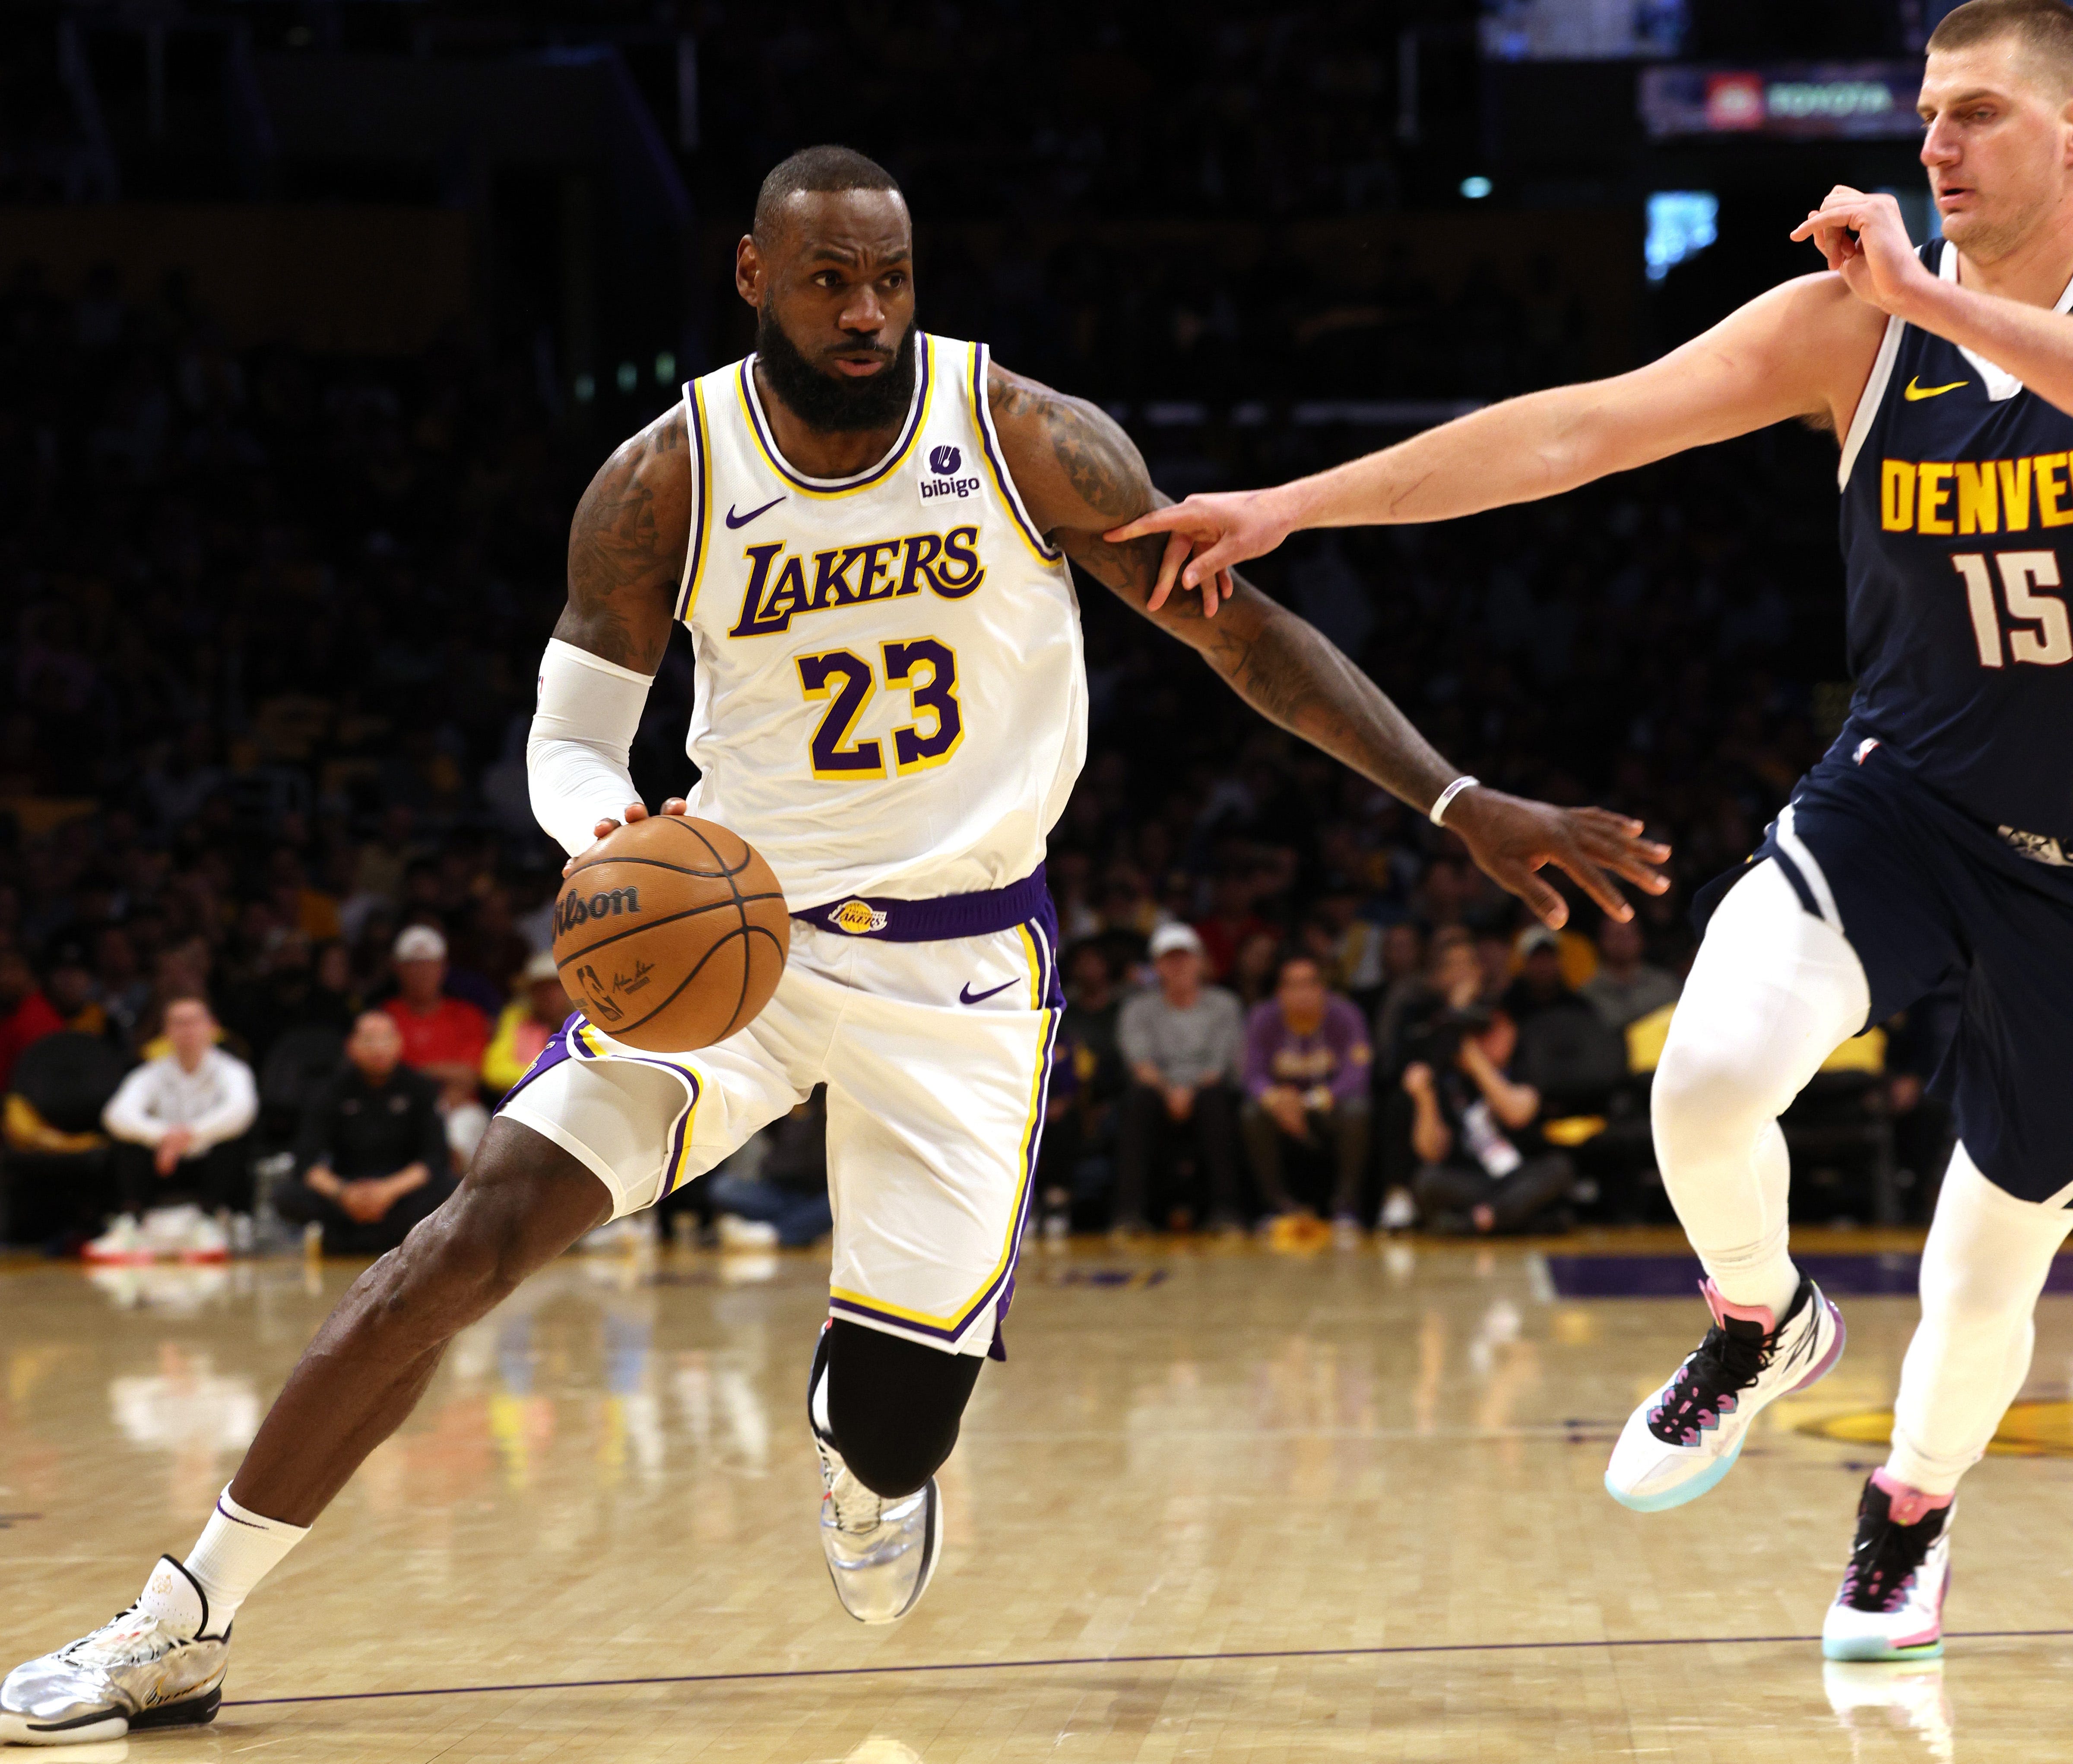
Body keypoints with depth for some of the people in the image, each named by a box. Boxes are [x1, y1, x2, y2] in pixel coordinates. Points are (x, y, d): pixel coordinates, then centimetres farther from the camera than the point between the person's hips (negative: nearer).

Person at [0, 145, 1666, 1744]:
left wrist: (1467, 804, -11)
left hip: (964, 966, -1)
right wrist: (616, 837, -23)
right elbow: (571, 736, 1)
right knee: (481, 1229, -18)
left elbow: (1246, 631, -5)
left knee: (892, 1438, -7)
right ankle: (186, 1626, -9)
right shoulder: (665, 485, -7)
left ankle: (873, 1466, 35)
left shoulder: (1031, 440, -10)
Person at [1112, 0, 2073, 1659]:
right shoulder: (1853, 322, -7)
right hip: (1906, 792, 1)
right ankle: (1762, 1325, 7)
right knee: (1709, 1080, -26)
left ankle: (1911, 1516, 40)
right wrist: (1293, 504, -15)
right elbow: (1578, 429, -10)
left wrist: (1932, 300, -37)